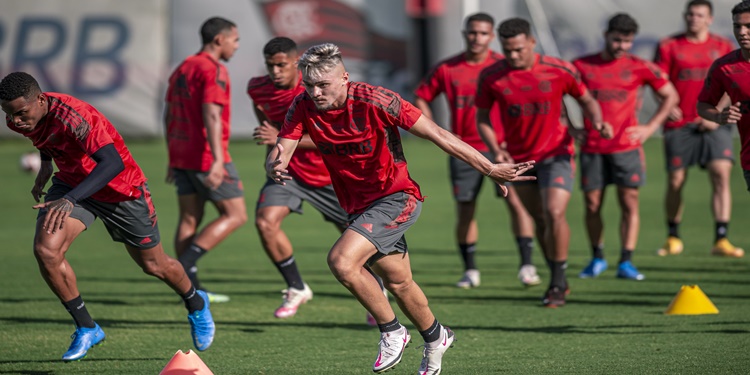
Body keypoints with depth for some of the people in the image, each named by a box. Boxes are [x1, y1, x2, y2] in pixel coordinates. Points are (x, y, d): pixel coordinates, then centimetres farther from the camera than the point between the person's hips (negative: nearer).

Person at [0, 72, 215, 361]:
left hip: (120, 191, -5)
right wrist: (46, 163, 4)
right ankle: (86, 328, -3)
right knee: (45, 249, -20)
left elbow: (113, 163, -49)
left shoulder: (73, 117, -37)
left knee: (153, 265, 12)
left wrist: (70, 200, -58)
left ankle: (196, 304, 45)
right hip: (70, 183, 5)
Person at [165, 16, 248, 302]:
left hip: (181, 157, 9)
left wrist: (173, 159, 25)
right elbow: (211, 115, -23)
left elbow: (169, 115, 19)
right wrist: (217, 161, -29)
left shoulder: (182, 69, 16)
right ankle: (184, 265, -13)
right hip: (206, 157, -9)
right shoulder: (214, 71, -12)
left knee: (189, 219, 9)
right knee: (235, 215, -1)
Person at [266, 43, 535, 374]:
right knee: (398, 283, 17)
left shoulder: (373, 101, -23)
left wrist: (490, 169, -21)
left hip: (396, 197, -6)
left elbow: (437, 135, -19)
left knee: (341, 260, -24)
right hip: (358, 206, 6)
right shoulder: (304, 106, -8)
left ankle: (392, 332, -5)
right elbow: (279, 153, -13)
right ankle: (435, 337, 44)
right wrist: (275, 167, -40)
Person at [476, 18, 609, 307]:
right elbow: (482, 117, 2)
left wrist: (597, 122, -18)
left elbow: (587, 100, 3)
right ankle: (557, 280, 27)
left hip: (555, 154, -3)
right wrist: (495, 150, -13)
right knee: (540, 220, 10)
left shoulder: (559, 71, -11)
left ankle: (558, 284, -5)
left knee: (554, 214, -18)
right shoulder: (491, 77, -9)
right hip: (519, 159, 3)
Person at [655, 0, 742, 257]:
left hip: (713, 125, 0)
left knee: (721, 176, -13)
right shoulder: (669, 46, 6)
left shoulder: (723, 47, 9)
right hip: (679, 124, 0)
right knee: (676, 181, 2)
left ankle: (721, 240, -12)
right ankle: (673, 238, 19)